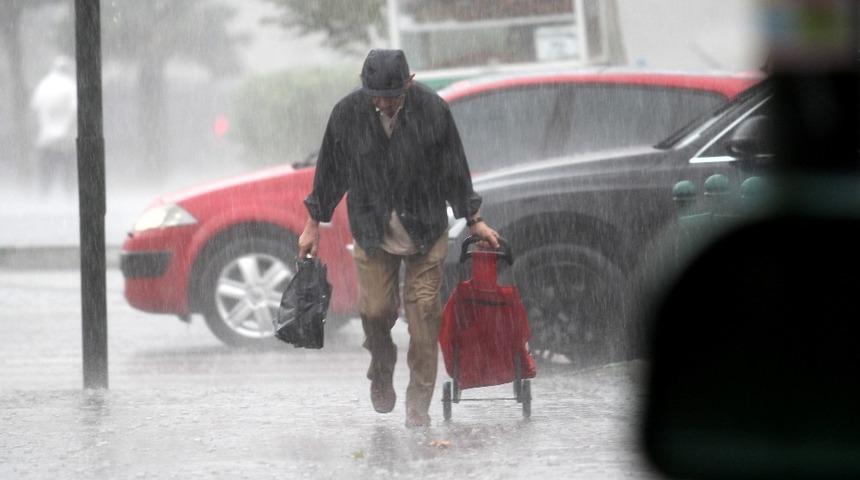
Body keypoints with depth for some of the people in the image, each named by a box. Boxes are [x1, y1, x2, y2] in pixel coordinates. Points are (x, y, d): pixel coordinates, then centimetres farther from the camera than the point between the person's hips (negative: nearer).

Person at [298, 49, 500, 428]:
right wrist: (313, 224, 9)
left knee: (423, 312, -2)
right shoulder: (348, 113, -10)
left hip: (425, 231, -1)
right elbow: (330, 170, 3)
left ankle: (419, 403, 7)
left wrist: (473, 221, 6)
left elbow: (454, 170, 0)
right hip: (372, 232, 1)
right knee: (374, 310, -4)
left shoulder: (432, 110, -12)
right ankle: (381, 371, 28)